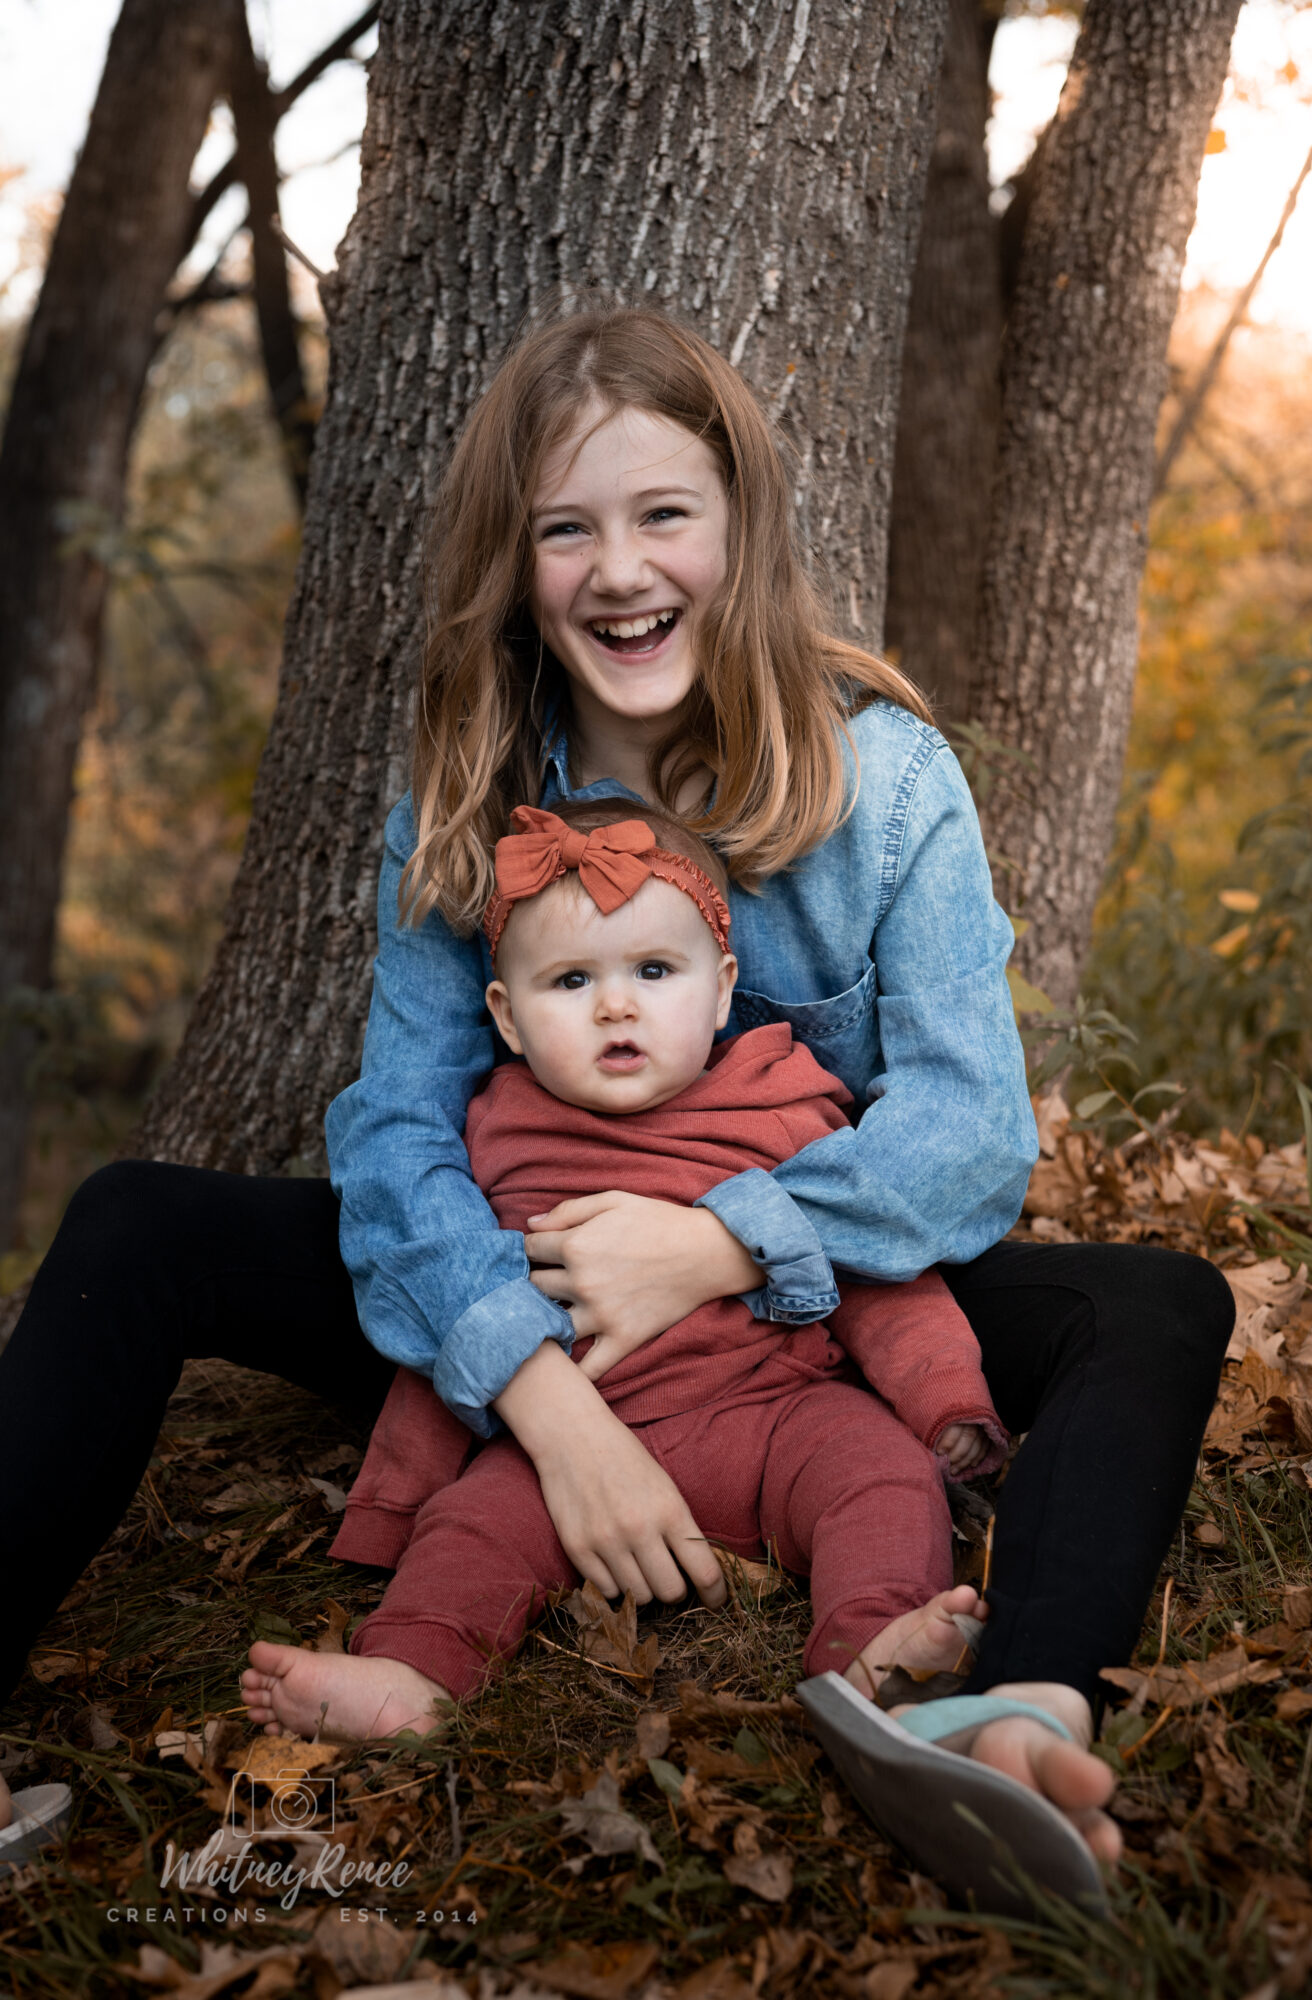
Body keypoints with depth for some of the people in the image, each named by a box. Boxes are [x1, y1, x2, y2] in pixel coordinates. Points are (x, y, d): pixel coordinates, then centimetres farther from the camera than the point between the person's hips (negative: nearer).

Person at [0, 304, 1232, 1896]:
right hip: (525, 1322, 2)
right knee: (136, 1228, -14)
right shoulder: (466, 802, -4)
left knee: (1161, 1306, -27)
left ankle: (1027, 1723, -53)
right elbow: (399, 1128, -15)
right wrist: (545, 1394, -32)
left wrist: (725, 1244, -30)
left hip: (815, 1314, -1)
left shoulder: (887, 777, -10)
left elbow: (970, 1137, -15)